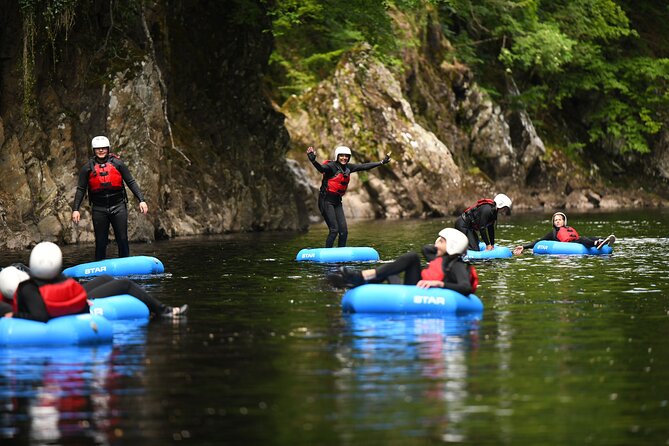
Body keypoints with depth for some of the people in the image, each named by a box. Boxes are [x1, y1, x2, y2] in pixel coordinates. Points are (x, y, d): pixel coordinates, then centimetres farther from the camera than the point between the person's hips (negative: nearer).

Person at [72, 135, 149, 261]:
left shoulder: (117, 163, 3)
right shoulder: (88, 168, 4)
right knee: (100, 242, 6)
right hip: (99, 209, 0)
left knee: (122, 240, 0)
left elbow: (131, 182, 5)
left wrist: (141, 200, -3)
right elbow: (80, 189, 6)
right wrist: (75, 209, -2)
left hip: (118, 207, 0)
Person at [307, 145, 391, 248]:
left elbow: (364, 166, 14)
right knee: (334, 230, -14)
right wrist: (313, 160, -56)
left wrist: (382, 162, 16)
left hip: (337, 202, 7)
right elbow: (321, 168, -35)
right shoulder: (331, 166, -15)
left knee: (344, 231, 3)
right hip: (326, 200, -7)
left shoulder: (348, 167, 7)